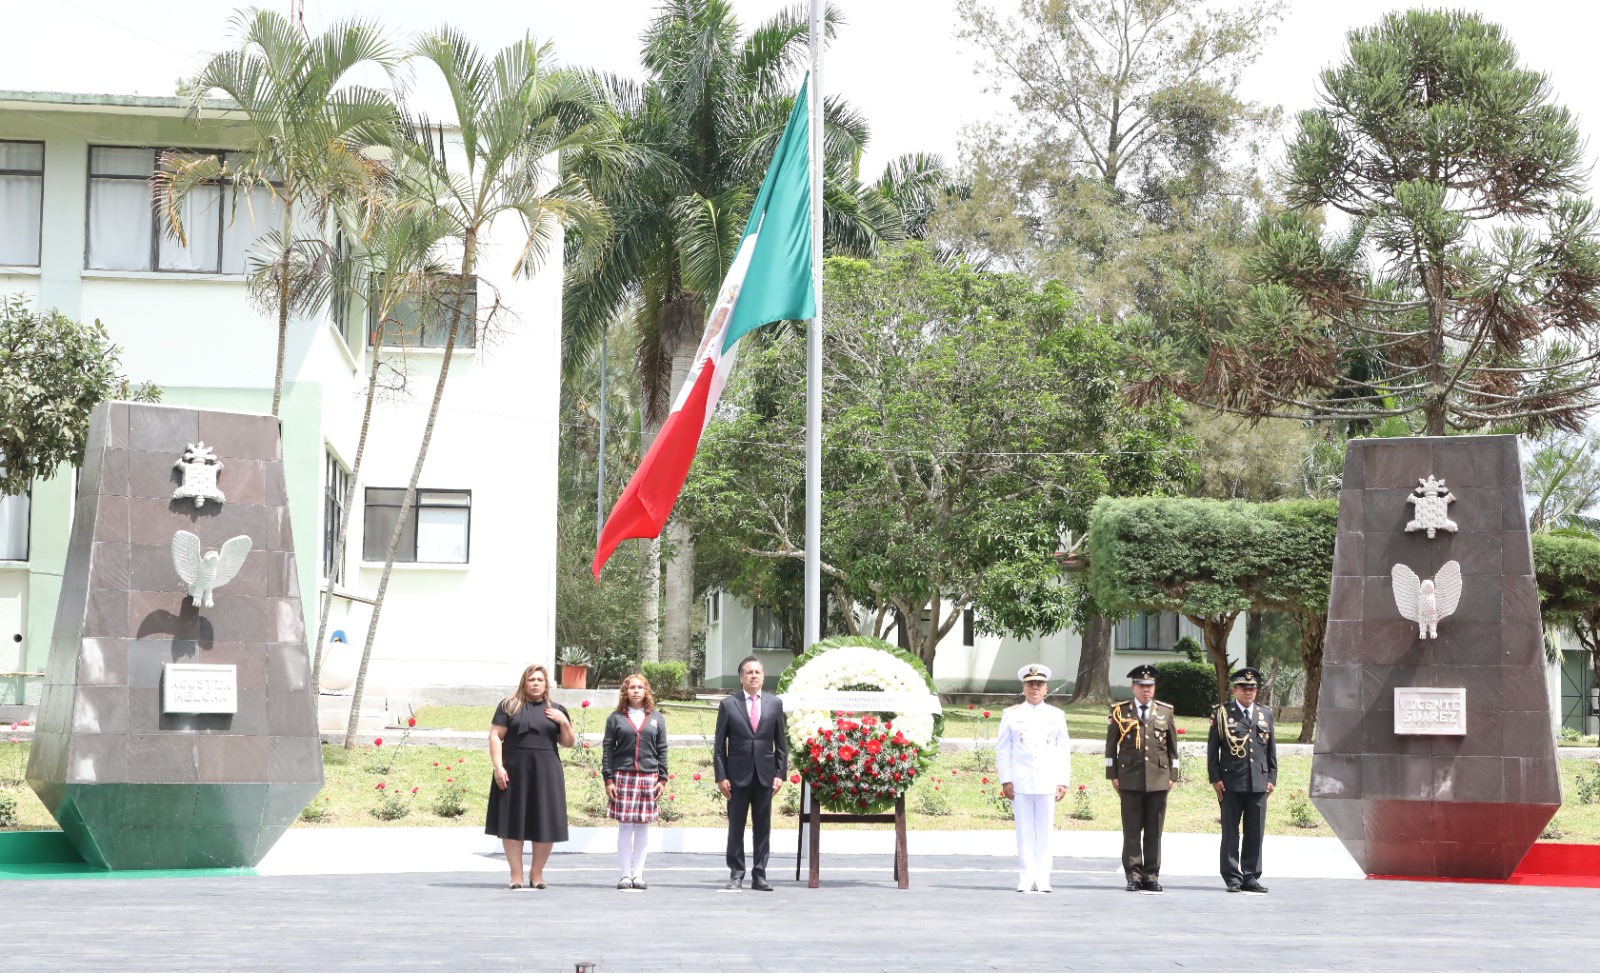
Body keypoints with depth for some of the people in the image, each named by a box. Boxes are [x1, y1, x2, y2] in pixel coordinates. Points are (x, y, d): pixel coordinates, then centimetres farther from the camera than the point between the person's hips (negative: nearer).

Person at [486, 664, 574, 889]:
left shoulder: (556, 710, 14)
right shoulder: (509, 706, 6)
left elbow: (568, 743, 14)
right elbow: (495, 736, 0)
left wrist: (564, 722, -5)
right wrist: (498, 766, -10)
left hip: (546, 772, 2)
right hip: (514, 772, -2)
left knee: (545, 824, -1)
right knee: (513, 822, -1)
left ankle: (537, 873, 11)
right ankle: (516, 874, 6)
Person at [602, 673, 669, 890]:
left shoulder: (656, 719, 11)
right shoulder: (616, 718, 6)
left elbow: (662, 750, 10)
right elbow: (607, 749, 4)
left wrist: (662, 779, 3)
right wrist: (608, 779, -3)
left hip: (648, 777, 1)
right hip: (622, 776, -1)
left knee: (643, 826, 3)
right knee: (624, 826, -2)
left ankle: (638, 874, 9)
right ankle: (625, 874, 3)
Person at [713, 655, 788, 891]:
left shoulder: (775, 703, 8)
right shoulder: (728, 704, 2)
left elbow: (781, 743, 9)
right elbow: (719, 745, 2)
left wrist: (780, 774, 1)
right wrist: (721, 776, -5)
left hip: (765, 775, 2)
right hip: (738, 775, -2)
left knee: (763, 828, 3)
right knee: (736, 827, 3)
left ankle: (759, 876, 8)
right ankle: (736, 874, 9)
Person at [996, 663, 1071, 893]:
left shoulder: (1056, 716, 10)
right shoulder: (1012, 715, 7)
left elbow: (1064, 751, 9)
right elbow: (1002, 749, 6)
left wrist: (1063, 781, 2)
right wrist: (1005, 780, -1)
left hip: (1048, 783, 1)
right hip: (1020, 783, -1)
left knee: (1045, 832, 1)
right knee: (1024, 831, 0)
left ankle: (1042, 880, 4)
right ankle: (1025, 879, 3)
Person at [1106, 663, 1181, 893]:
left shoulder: (1165, 711, 10)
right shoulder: (1120, 711, 5)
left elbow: (1172, 745, 13)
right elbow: (1111, 745, 6)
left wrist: (1172, 775, 8)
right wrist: (1112, 775, 1)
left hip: (1158, 779, 2)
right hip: (1130, 779, -2)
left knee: (1154, 830, 3)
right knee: (1132, 830, -1)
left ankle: (1151, 876, 8)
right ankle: (1133, 876, 3)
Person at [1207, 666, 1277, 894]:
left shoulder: (1266, 715, 14)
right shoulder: (1222, 714, 2)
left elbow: (1271, 749, 16)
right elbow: (1212, 749, 1)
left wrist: (1272, 778, 9)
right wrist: (1215, 778, -6)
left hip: (1258, 782, 3)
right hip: (1231, 783, -3)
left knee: (1255, 832, 5)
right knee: (1230, 832, 1)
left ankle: (1251, 877, 11)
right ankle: (1232, 878, 5)